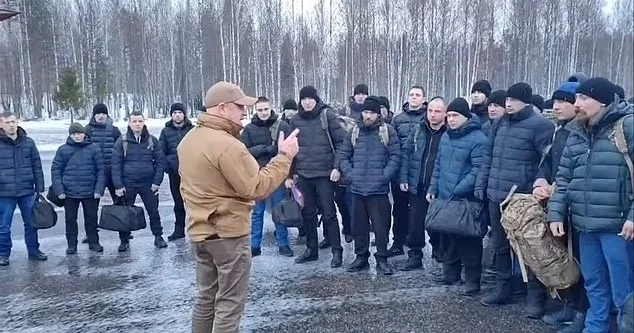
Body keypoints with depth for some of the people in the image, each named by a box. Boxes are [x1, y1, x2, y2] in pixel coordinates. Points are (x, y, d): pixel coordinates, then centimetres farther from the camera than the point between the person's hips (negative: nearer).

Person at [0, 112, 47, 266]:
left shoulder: (28, 142, 4)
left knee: (31, 224, 12)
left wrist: (40, 188, 4)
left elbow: (37, 167, 7)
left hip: (27, 191, 2)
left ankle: (33, 250, 25)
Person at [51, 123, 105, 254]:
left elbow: (101, 170, -2)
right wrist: (59, 190, -6)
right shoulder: (63, 150, 1)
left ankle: (94, 242, 23)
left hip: (90, 192, -1)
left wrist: (99, 189, -8)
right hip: (69, 192, 1)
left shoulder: (94, 149, -1)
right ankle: (71, 245, 22)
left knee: (91, 218, 9)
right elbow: (55, 170, 2)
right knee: (70, 219, 9)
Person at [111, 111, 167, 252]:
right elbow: (116, 164, -2)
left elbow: (160, 161, 1)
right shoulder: (122, 141, -1)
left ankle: (158, 237, 21)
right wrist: (118, 185, -8)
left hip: (148, 184, 0)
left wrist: (157, 182, -6)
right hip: (128, 184, 0)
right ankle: (124, 240, 20)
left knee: (154, 212, 7)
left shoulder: (152, 140, 1)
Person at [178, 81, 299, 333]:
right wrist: (284, 157, -16)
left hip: (200, 230, 9)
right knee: (229, 304, 3)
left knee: (207, 299, 19)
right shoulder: (227, 145, -22)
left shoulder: (189, 139, 8)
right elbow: (257, 188, -22)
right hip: (228, 233, -9)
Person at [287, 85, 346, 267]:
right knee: (308, 213, 11)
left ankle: (337, 251, 12)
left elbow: (341, 142, -5)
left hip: (325, 173, -4)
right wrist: (289, 174, 10)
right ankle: (311, 249, 24)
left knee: (328, 213, 0)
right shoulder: (295, 120, 7)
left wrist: (337, 167, -13)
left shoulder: (327, 115, -4)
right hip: (303, 174, 4)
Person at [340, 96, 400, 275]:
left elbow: (395, 156, -5)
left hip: (378, 189, -3)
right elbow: (344, 155, 11)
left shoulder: (387, 131, -2)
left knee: (381, 225, 0)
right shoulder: (354, 131, 7)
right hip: (357, 188, 4)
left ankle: (382, 259, 13)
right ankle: (361, 257, 25)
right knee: (359, 225, 11)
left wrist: (384, 176, -12)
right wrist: (349, 174, -1)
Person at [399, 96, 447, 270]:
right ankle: (415, 255, 18)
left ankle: (439, 252, 32)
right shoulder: (418, 130, 5)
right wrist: (403, 178, 0)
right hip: (417, 186, 3)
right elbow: (405, 153, 8)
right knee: (415, 222, 7)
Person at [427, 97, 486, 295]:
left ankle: (473, 281, 11)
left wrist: (457, 190, -22)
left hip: (465, 200, -7)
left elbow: (478, 170, -19)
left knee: (468, 240, 0)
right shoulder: (446, 136, 12)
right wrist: (433, 188, 11)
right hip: (444, 198, 7)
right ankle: (450, 273, 30)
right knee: (448, 237, 16)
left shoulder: (477, 138, -13)